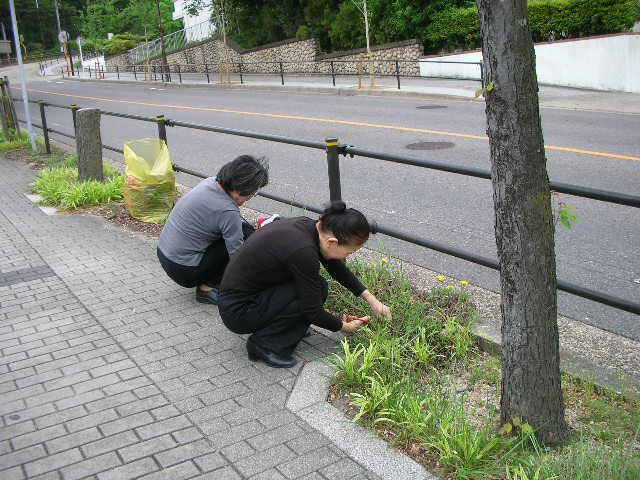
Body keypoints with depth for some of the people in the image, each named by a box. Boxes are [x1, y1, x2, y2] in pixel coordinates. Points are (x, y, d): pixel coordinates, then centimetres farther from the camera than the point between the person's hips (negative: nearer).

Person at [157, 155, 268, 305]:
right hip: (184, 271, -8)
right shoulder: (227, 211, -26)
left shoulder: (210, 182, -2)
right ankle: (208, 288, -2)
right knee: (246, 234, -8)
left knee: (243, 227, 10)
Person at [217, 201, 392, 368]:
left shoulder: (310, 227, -4)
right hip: (237, 311, -9)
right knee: (317, 289, -14)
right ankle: (264, 343, -4)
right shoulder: (303, 251, -29)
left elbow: (338, 269, 13)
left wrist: (371, 298, 10)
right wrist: (343, 326, 0)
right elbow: (313, 311, -17)